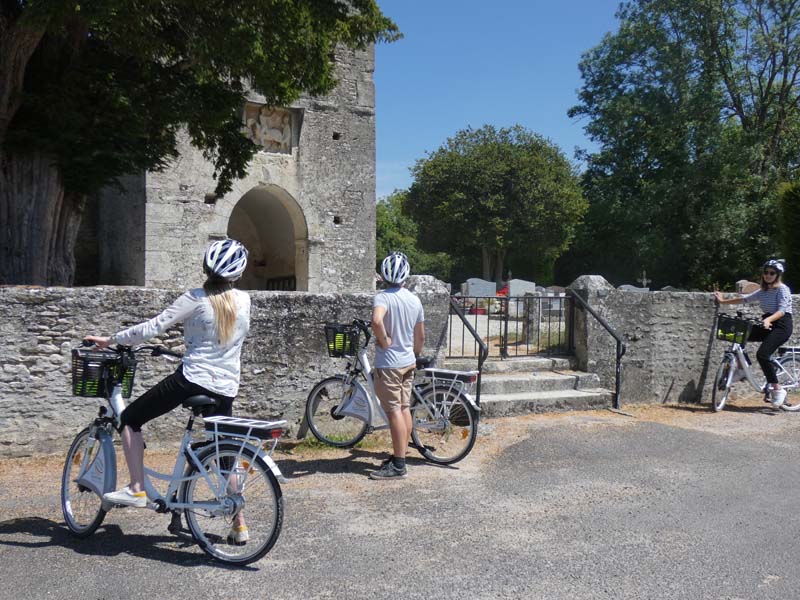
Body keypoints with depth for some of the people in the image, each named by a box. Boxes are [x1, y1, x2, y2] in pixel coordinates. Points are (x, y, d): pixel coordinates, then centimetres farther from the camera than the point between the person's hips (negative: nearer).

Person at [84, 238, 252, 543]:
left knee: (130, 419, 15)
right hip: (226, 389, 5)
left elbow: (153, 327, -11)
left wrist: (110, 339, 0)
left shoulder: (196, 299, -7)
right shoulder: (243, 300, 5)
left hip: (191, 380, -5)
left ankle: (137, 489, 6)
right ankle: (239, 526, 17)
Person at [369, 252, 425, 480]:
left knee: (394, 412, -4)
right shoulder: (415, 300, 5)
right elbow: (420, 336, 13)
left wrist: (384, 341, -21)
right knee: (404, 409, 13)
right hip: (408, 362, 7)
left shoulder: (383, 297, -16)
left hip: (388, 363, -7)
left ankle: (398, 466, 1)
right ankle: (400, 457, 24)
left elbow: (376, 320, -38)